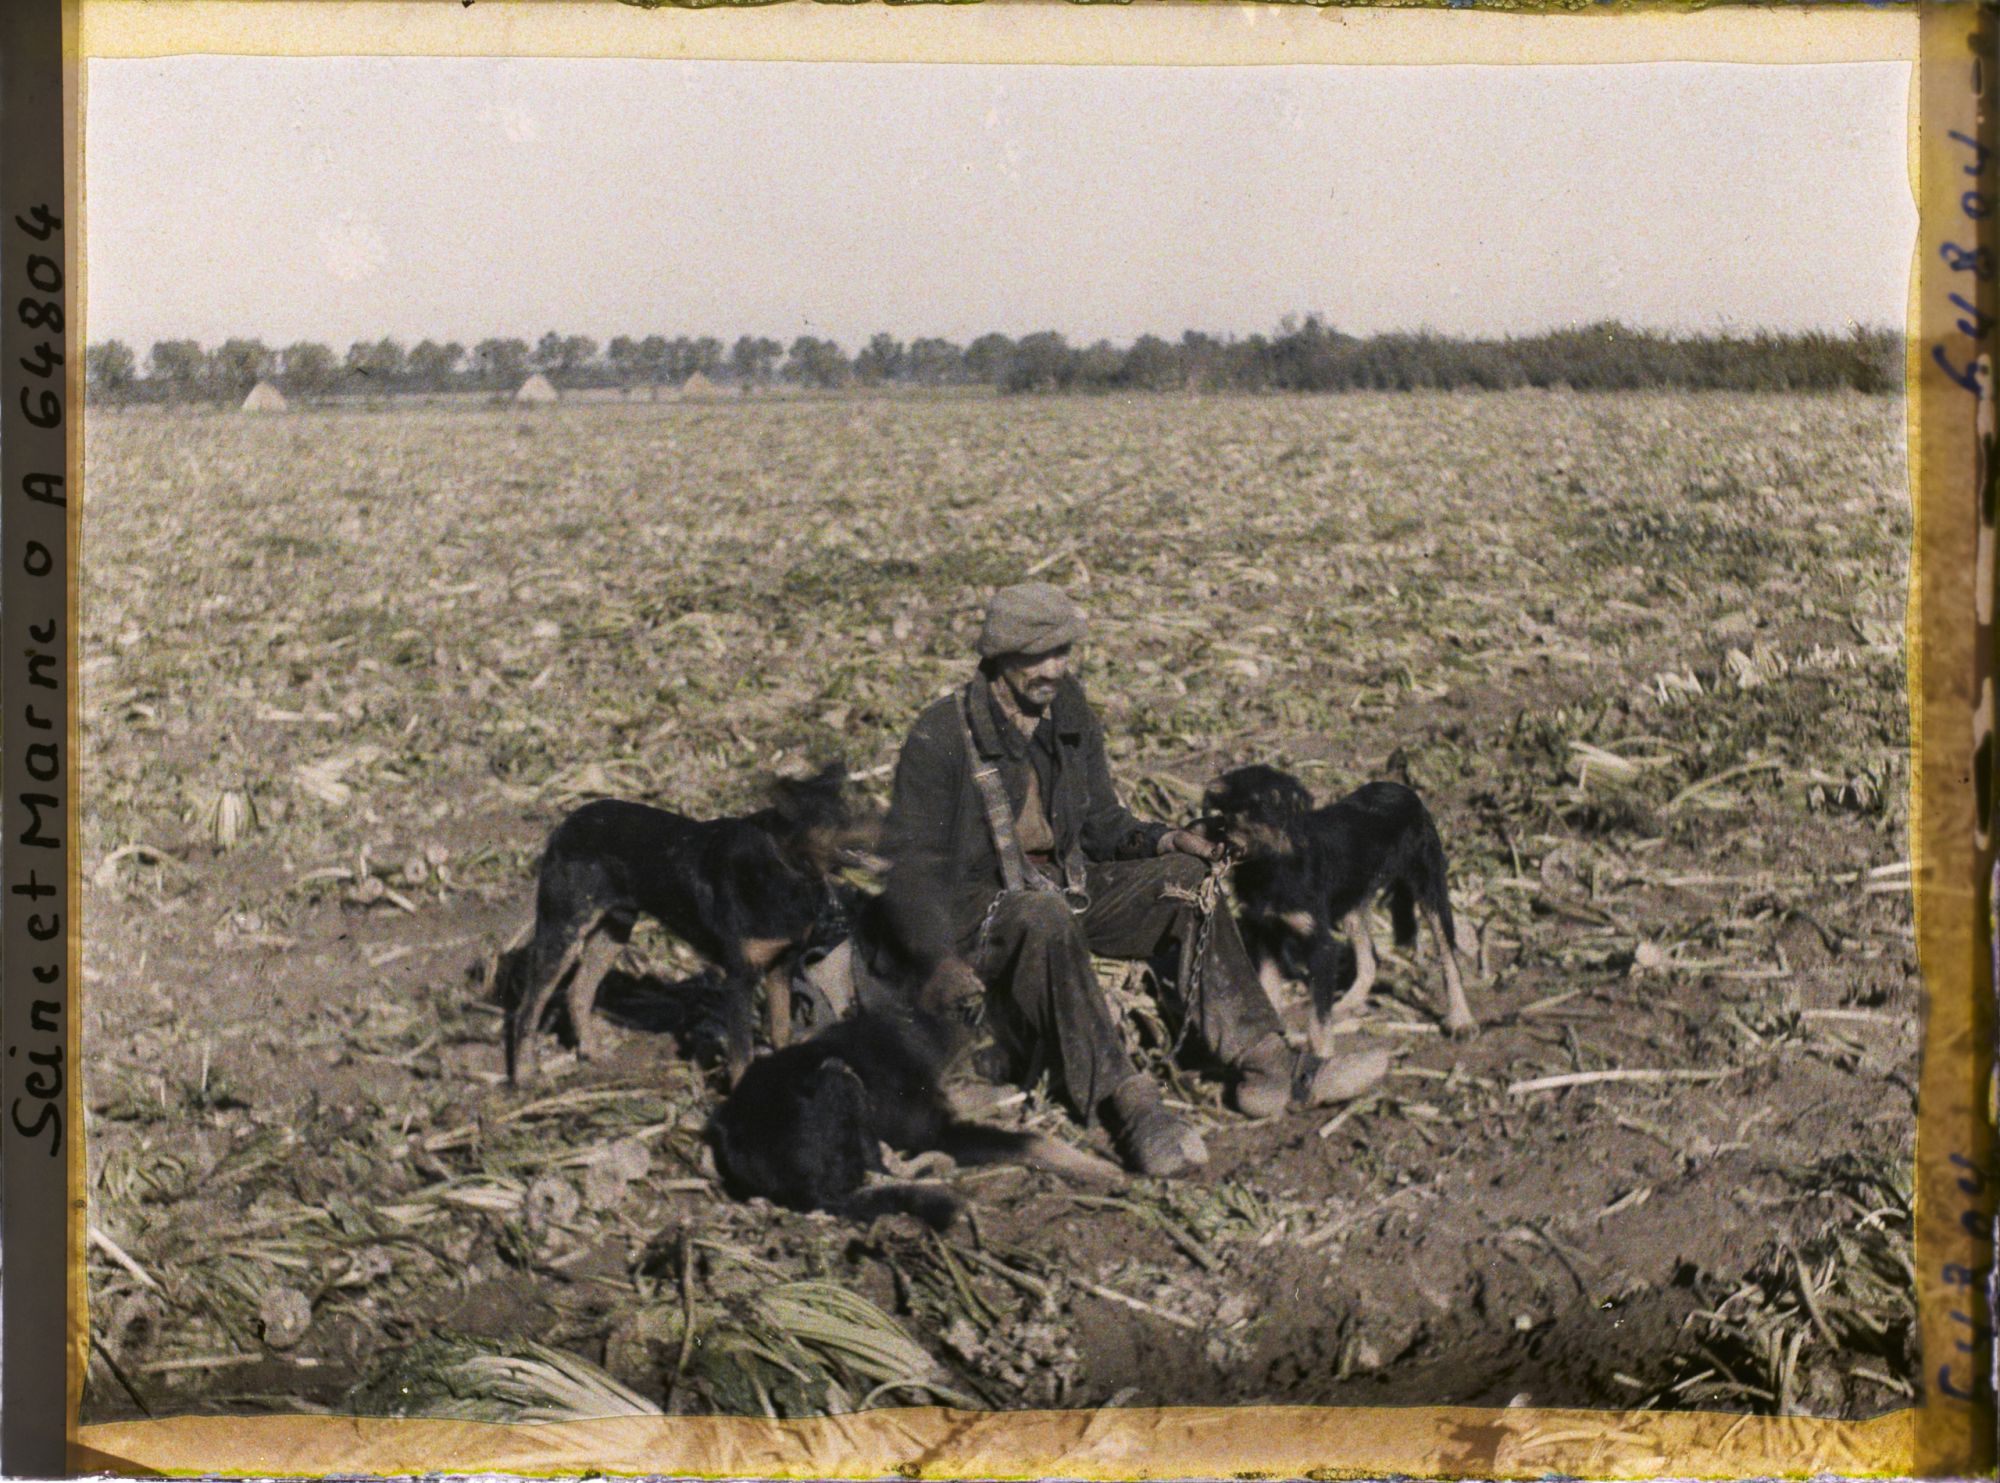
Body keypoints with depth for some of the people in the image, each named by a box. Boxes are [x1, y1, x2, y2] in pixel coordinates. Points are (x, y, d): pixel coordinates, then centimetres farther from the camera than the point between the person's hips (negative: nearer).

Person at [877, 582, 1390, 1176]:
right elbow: (909, 864, -16)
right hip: (979, 907, -7)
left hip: (1065, 884, 7)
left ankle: (1263, 1065, -15)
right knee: (1047, 922, -39)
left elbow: (1101, 826, 16)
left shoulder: (1070, 716, 6)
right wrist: (939, 959, -30)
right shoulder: (941, 738, -15)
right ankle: (1128, 1105, -45)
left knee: (1188, 880, -8)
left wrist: (1165, 840, -5)